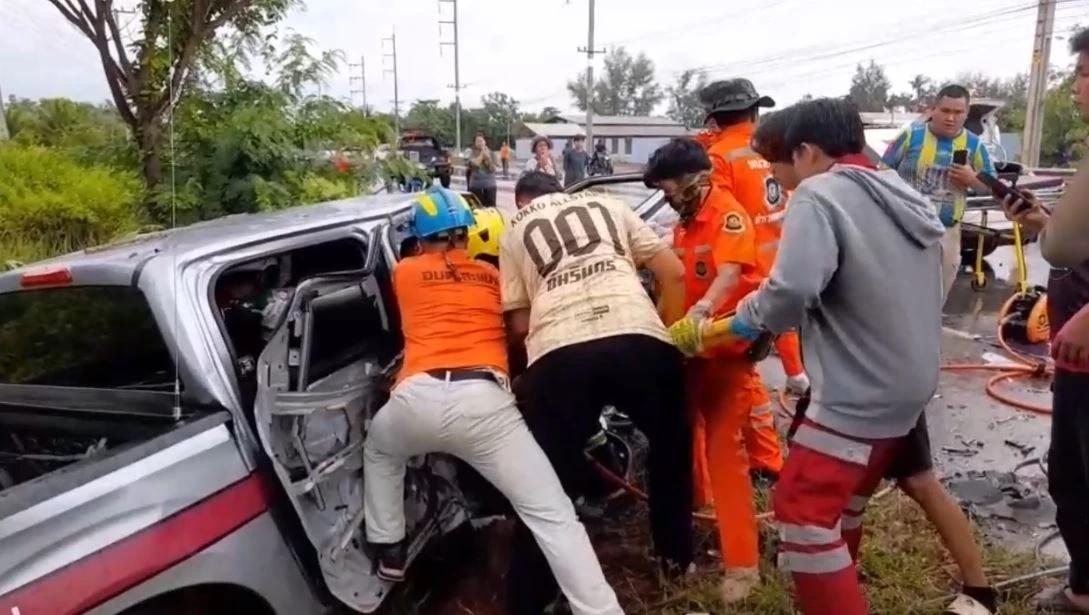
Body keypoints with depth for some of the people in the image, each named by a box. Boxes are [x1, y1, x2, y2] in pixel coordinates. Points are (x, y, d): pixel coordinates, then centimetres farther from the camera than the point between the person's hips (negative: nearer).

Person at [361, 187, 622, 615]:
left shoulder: (404, 272, 22)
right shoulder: (493, 275, 23)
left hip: (416, 398, 1)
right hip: (482, 399, -1)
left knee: (378, 452, 37)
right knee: (553, 516, 1)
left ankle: (388, 552, 41)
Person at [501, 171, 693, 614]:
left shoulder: (515, 232, 25)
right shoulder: (609, 205, 28)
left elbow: (518, 323, 17)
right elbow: (673, 272, 20)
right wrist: (671, 332, 31)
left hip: (559, 353, -1)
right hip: (639, 339, 2)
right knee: (672, 445, 29)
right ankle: (676, 556, 41)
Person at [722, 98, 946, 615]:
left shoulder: (820, 195, -15)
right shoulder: (907, 198, 13)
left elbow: (793, 288, -30)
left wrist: (751, 316, -11)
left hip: (859, 393, -10)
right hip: (911, 384, 10)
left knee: (802, 511, -3)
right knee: (845, 500, 25)